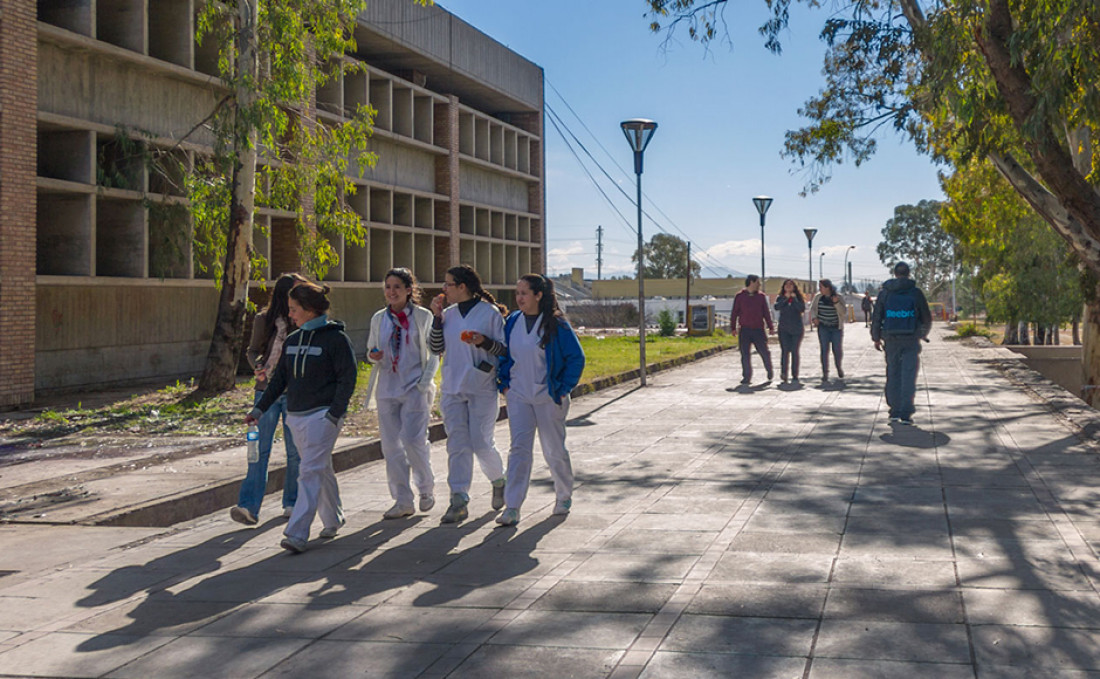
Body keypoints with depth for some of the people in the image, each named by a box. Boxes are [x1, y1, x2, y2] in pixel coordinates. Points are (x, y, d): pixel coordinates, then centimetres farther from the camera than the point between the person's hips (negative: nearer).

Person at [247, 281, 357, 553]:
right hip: (296, 416, 7)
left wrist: (334, 414, -17)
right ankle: (333, 520, 32)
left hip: (322, 415, -7)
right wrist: (260, 408, 9)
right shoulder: (292, 340, 12)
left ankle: (297, 533, -19)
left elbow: (347, 378, -10)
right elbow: (280, 378, 17)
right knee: (321, 469, 17)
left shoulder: (335, 338, -8)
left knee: (310, 472, -14)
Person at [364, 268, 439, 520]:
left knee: (413, 439, -13)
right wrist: (373, 356, -4)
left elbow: (434, 354, 3)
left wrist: (425, 383, -7)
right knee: (391, 444, 2)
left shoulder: (423, 317, 0)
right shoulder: (379, 319, 10)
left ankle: (426, 488, 12)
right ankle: (402, 501, 11)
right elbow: (371, 351, 20)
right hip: (387, 388, 4)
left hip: (414, 387, -4)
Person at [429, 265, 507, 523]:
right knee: (457, 444, -1)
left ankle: (498, 480, 27)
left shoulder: (490, 312, -6)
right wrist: (437, 317, 0)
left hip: (482, 388, -5)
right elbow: (435, 348, 8)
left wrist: (485, 341, -21)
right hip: (452, 388, 5)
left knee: (481, 443, -3)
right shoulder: (448, 313, 9)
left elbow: (505, 350, -4)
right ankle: (459, 501, -1)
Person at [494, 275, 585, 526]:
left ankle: (564, 497, 32)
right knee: (519, 448, -7)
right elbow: (504, 355, 17)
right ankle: (512, 507, -11)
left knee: (554, 450, 9)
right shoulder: (512, 322, 4)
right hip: (518, 397, 3)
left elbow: (576, 358, -5)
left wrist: (564, 388, -8)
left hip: (549, 397, -3)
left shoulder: (556, 325, -9)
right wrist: (504, 383, 7)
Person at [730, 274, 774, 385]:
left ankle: (770, 372, 25)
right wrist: (733, 327, 2)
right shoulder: (740, 296, 3)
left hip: (758, 329, 1)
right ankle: (747, 377, 5)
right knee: (745, 354, -2)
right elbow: (734, 313, 5)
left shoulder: (761, 296, 8)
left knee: (764, 352, 2)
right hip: (744, 330, -1)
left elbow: (766, 313, 11)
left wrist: (770, 327, 7)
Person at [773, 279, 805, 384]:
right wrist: (785, 298, -16)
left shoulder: (798, 298, 4)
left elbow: (802, 308, -12)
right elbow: (776, 307, -12)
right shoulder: (781, 298, 6)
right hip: (784, 329, -1)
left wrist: (794, 298, -13)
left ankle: (795, 375, 10)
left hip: (797, 329, 1)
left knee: (795, 352, 5)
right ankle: (783, 373, -18)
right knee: (785, 351, -14)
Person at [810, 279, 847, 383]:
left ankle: (839, 367, 30)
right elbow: (812, 308, 10)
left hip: (836, 328, -1)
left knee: (838, 350, 1)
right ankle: (825, 373, -1)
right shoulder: (818, 297, 1)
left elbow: (844, 312, -8)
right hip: (823, 327, 1)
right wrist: (814, 317, -9)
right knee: (824, 350, -6)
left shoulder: (838, 297, -5)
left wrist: (836, 303, -22)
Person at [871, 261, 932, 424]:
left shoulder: (884, 292, 2)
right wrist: (924, 333, 23)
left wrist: (876, 338, 16)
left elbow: (876, 317, 4)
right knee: (908, 377, 0)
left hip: (891, 339, 2)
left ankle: (894, 412, 14)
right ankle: (905, 414, -6)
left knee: (893, 375, 13)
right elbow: (927, 317, 4)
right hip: (911, 340, -2)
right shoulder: (916, 292, -2)